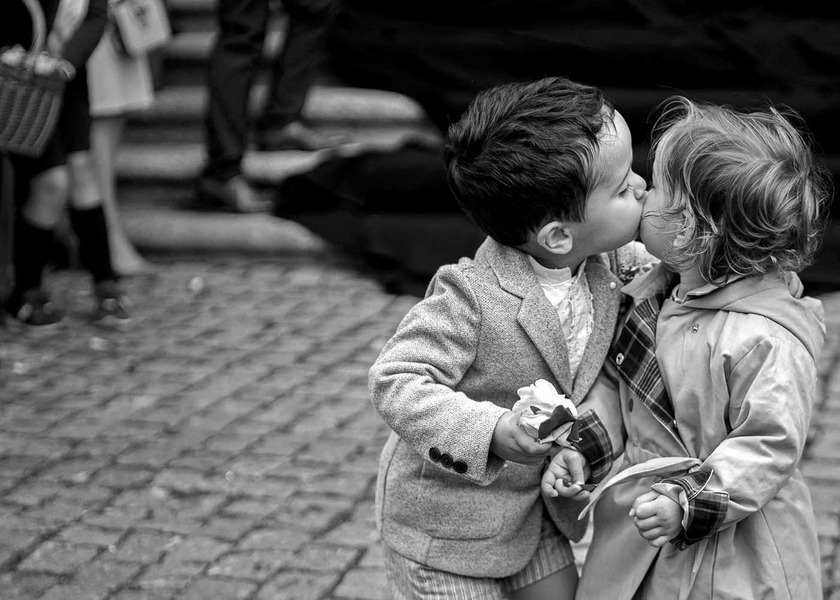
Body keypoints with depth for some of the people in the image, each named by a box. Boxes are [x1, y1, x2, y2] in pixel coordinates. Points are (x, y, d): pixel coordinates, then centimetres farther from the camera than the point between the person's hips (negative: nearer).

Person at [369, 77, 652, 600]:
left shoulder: (608, 264, -10)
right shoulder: (471, 300, -33)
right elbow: (396, 381, -31)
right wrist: (493, 432, -40)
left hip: (533, 500, 7)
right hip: (446, 516, -7)